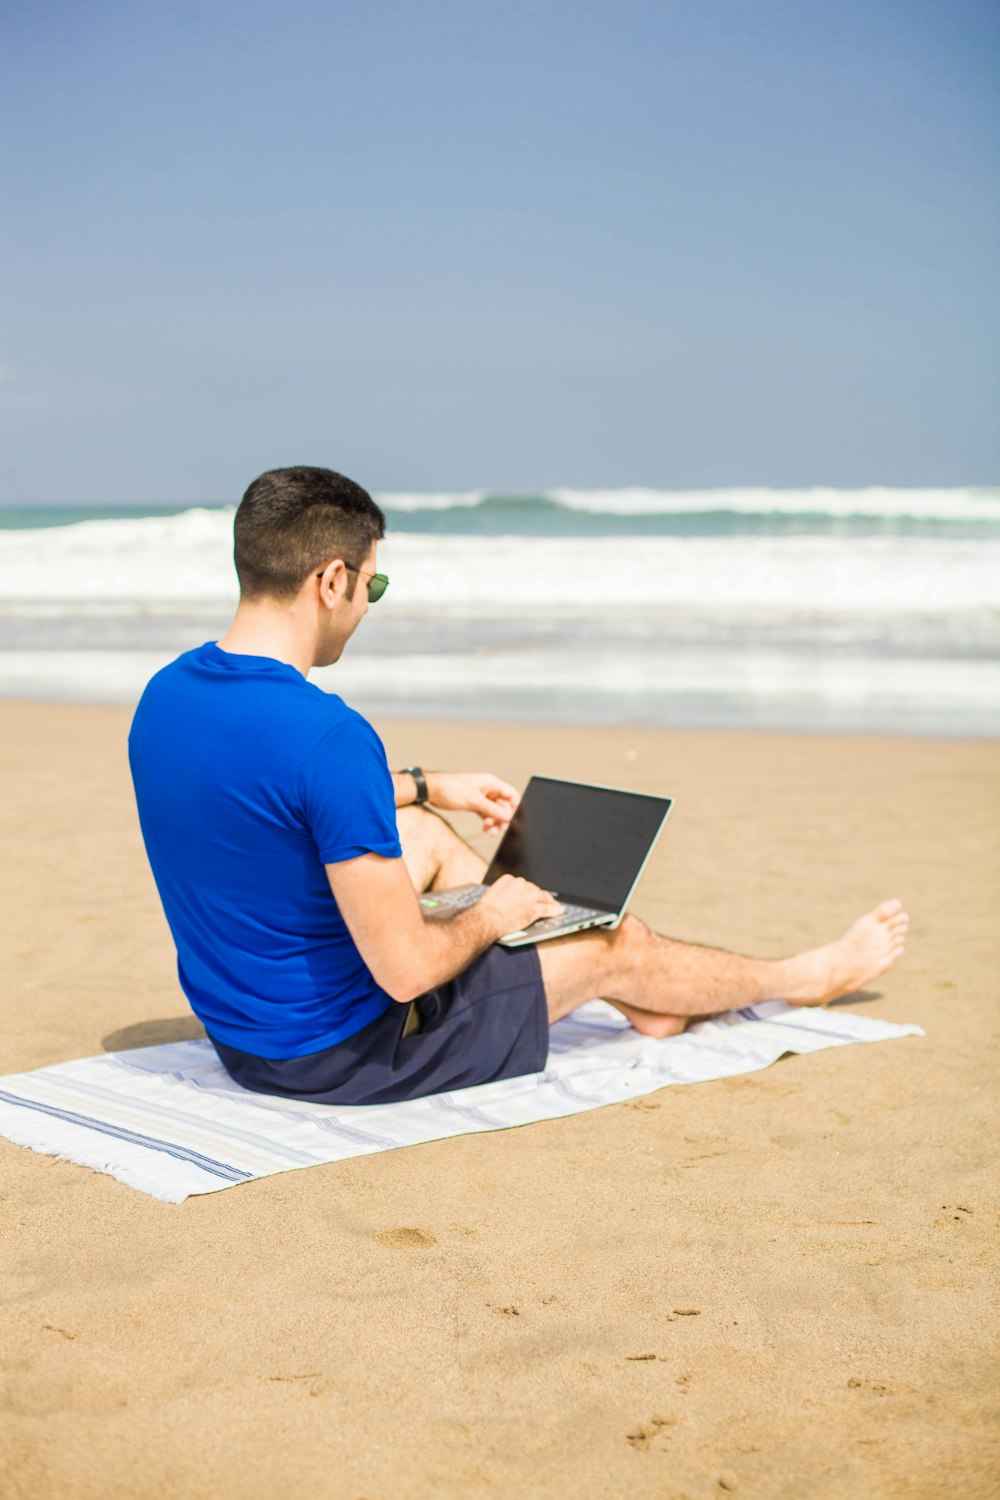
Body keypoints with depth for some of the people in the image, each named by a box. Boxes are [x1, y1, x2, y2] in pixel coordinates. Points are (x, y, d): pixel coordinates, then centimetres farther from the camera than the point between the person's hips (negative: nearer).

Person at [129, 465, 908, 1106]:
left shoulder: (165, 694, -4)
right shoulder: (327, 735, -31)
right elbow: (404, 970, -28)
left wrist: (422, 787, 22)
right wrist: (489, 917, -7)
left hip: (237, 1034, 8)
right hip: (339, 1056, -8)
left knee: (420, 831, 25)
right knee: (613, 944, 10)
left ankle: (644, 1001, 42)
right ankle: (808, 977, 41)